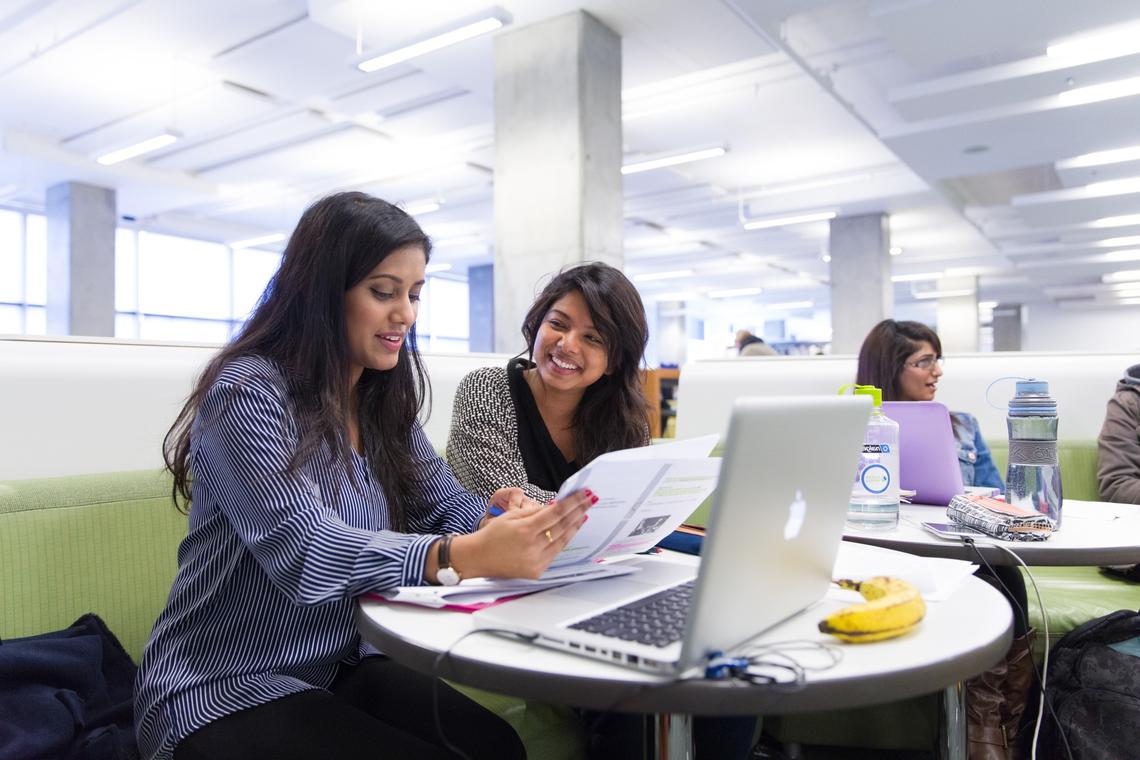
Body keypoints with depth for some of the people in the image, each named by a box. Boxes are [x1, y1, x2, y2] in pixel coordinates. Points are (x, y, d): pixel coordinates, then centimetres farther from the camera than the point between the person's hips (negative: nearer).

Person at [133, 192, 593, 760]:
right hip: (226, 689, -6)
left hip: (340, 668, 6)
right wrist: (468, 556, -45)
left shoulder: (382, 403, 5)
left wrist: (500, 519, -24)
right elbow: (305, 551, -31)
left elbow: (448, 506, 0)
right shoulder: (249, 391, -18)